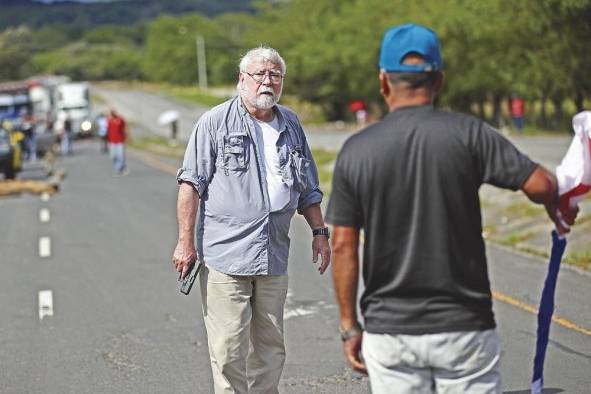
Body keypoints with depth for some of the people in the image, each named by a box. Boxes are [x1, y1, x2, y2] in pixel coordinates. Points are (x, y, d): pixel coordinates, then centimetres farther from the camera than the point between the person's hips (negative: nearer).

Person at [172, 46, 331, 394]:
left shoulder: (291, 125, 14)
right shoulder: (216, 122, -1)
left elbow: (308, 189, 23)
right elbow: (191, 184, -5)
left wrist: (319, 231, 14)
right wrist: (186, 242, -11)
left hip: (274, 258, 5)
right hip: (224, 256, -5)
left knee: (271, 346, 10)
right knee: (229, 349, -6)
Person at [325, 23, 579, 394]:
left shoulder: (355, 150, -1)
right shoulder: (467, 133, -7)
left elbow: (343, 246, 0)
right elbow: (540, 184, -14)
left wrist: (350, 326, 8)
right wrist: (558, 205, 10)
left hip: (388, 331, 2)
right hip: (464, 326, -1)